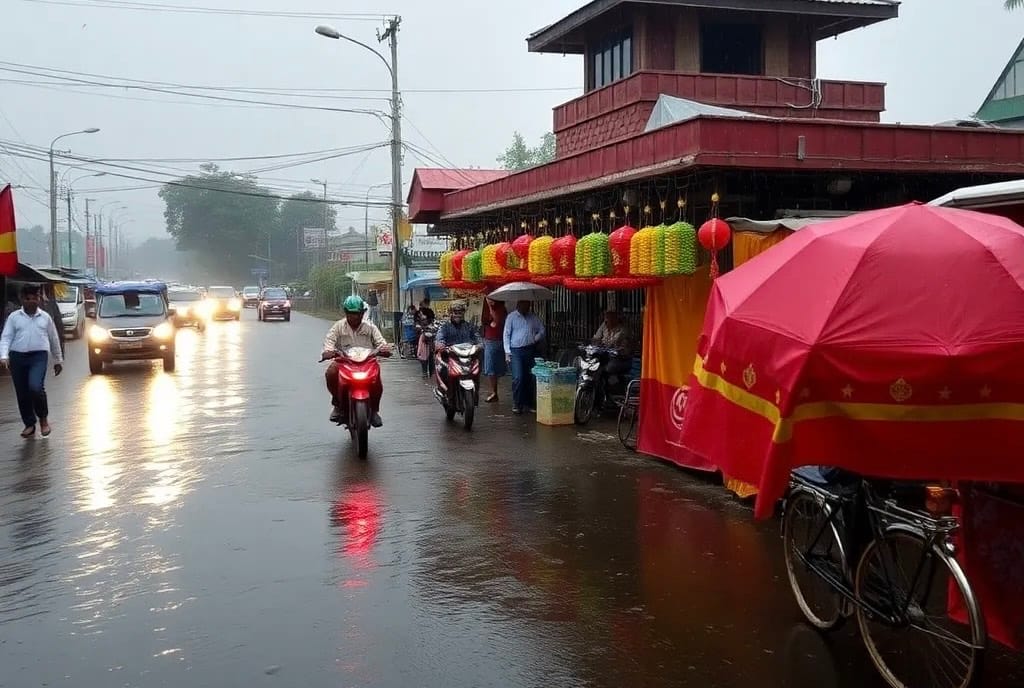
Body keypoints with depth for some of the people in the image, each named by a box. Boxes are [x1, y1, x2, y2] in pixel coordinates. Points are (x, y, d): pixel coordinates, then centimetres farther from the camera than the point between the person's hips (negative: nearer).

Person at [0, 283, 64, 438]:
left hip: (38, 356, -2)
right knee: (22, 393, 5)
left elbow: (54, 339, 16)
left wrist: (58, 360, 18)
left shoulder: (45, 317, 9)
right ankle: (29, 424, 21)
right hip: (17, 357, 2)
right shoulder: (14, 317, 7)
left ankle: (43, 417, 2)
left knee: (36, 387, -22)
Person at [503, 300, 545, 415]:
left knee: (530, 377, 6)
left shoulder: (534, 317, 12)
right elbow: (506, 334, 2)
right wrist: (507, 352, -6)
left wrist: (536, 338, -4)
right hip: (516, 350, -3)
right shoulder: (511, 317, 4)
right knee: (518, 377, -13)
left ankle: (528, 402, 18)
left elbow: (542, 331, 16)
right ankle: (517, 404, -7)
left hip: (531, 350, 3)